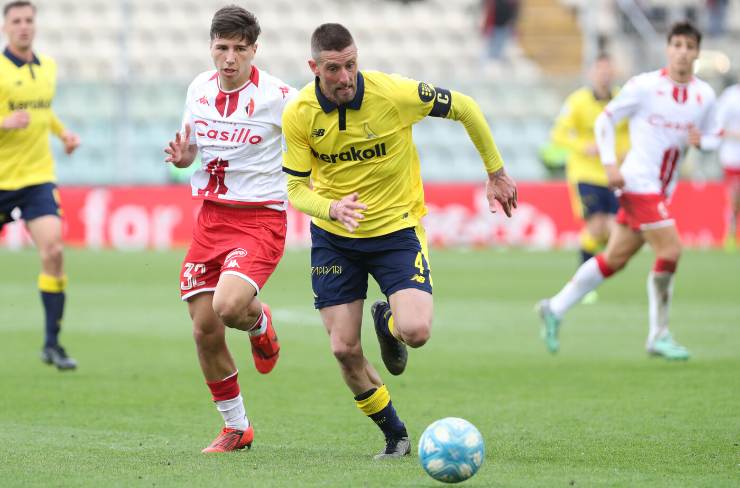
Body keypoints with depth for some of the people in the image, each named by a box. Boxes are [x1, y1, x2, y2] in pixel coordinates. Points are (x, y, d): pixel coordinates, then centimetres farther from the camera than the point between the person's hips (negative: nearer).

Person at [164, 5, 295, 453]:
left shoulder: (278, 97, -12)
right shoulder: (199, 89, 5)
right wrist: (181, 157, -4)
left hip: (261, 219, -5)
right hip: (212, 217, 5)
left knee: (228, 306, -29)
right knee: (205, 332, 2)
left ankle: (260, 323, 11)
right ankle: (236, 429, 21)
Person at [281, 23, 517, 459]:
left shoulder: (394, 93, -20)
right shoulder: (298, 116, -14)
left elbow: (465, 108, -6)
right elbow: (296, 189, -8)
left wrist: (497, 173, 1)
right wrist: (332, 208, -31)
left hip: (396, 228, -2)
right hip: (334, 238, 2)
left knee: (416, 332, -21)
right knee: (344, 349, -3)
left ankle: (387, 322, 18)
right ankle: (394, 435, 20)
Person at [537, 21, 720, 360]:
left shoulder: (704, 95, 6)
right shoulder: (645, 86, -9)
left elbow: (709, 138, 16)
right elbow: (605, 119, -2)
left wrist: (700, 140, -8)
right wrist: (609, 164, -12)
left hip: (661, 190, 7)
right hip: (639, 182, -7)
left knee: (614, 258, 10)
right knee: (670, 250, -15)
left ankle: (555, 309, 23)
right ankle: (659, 336, -3)